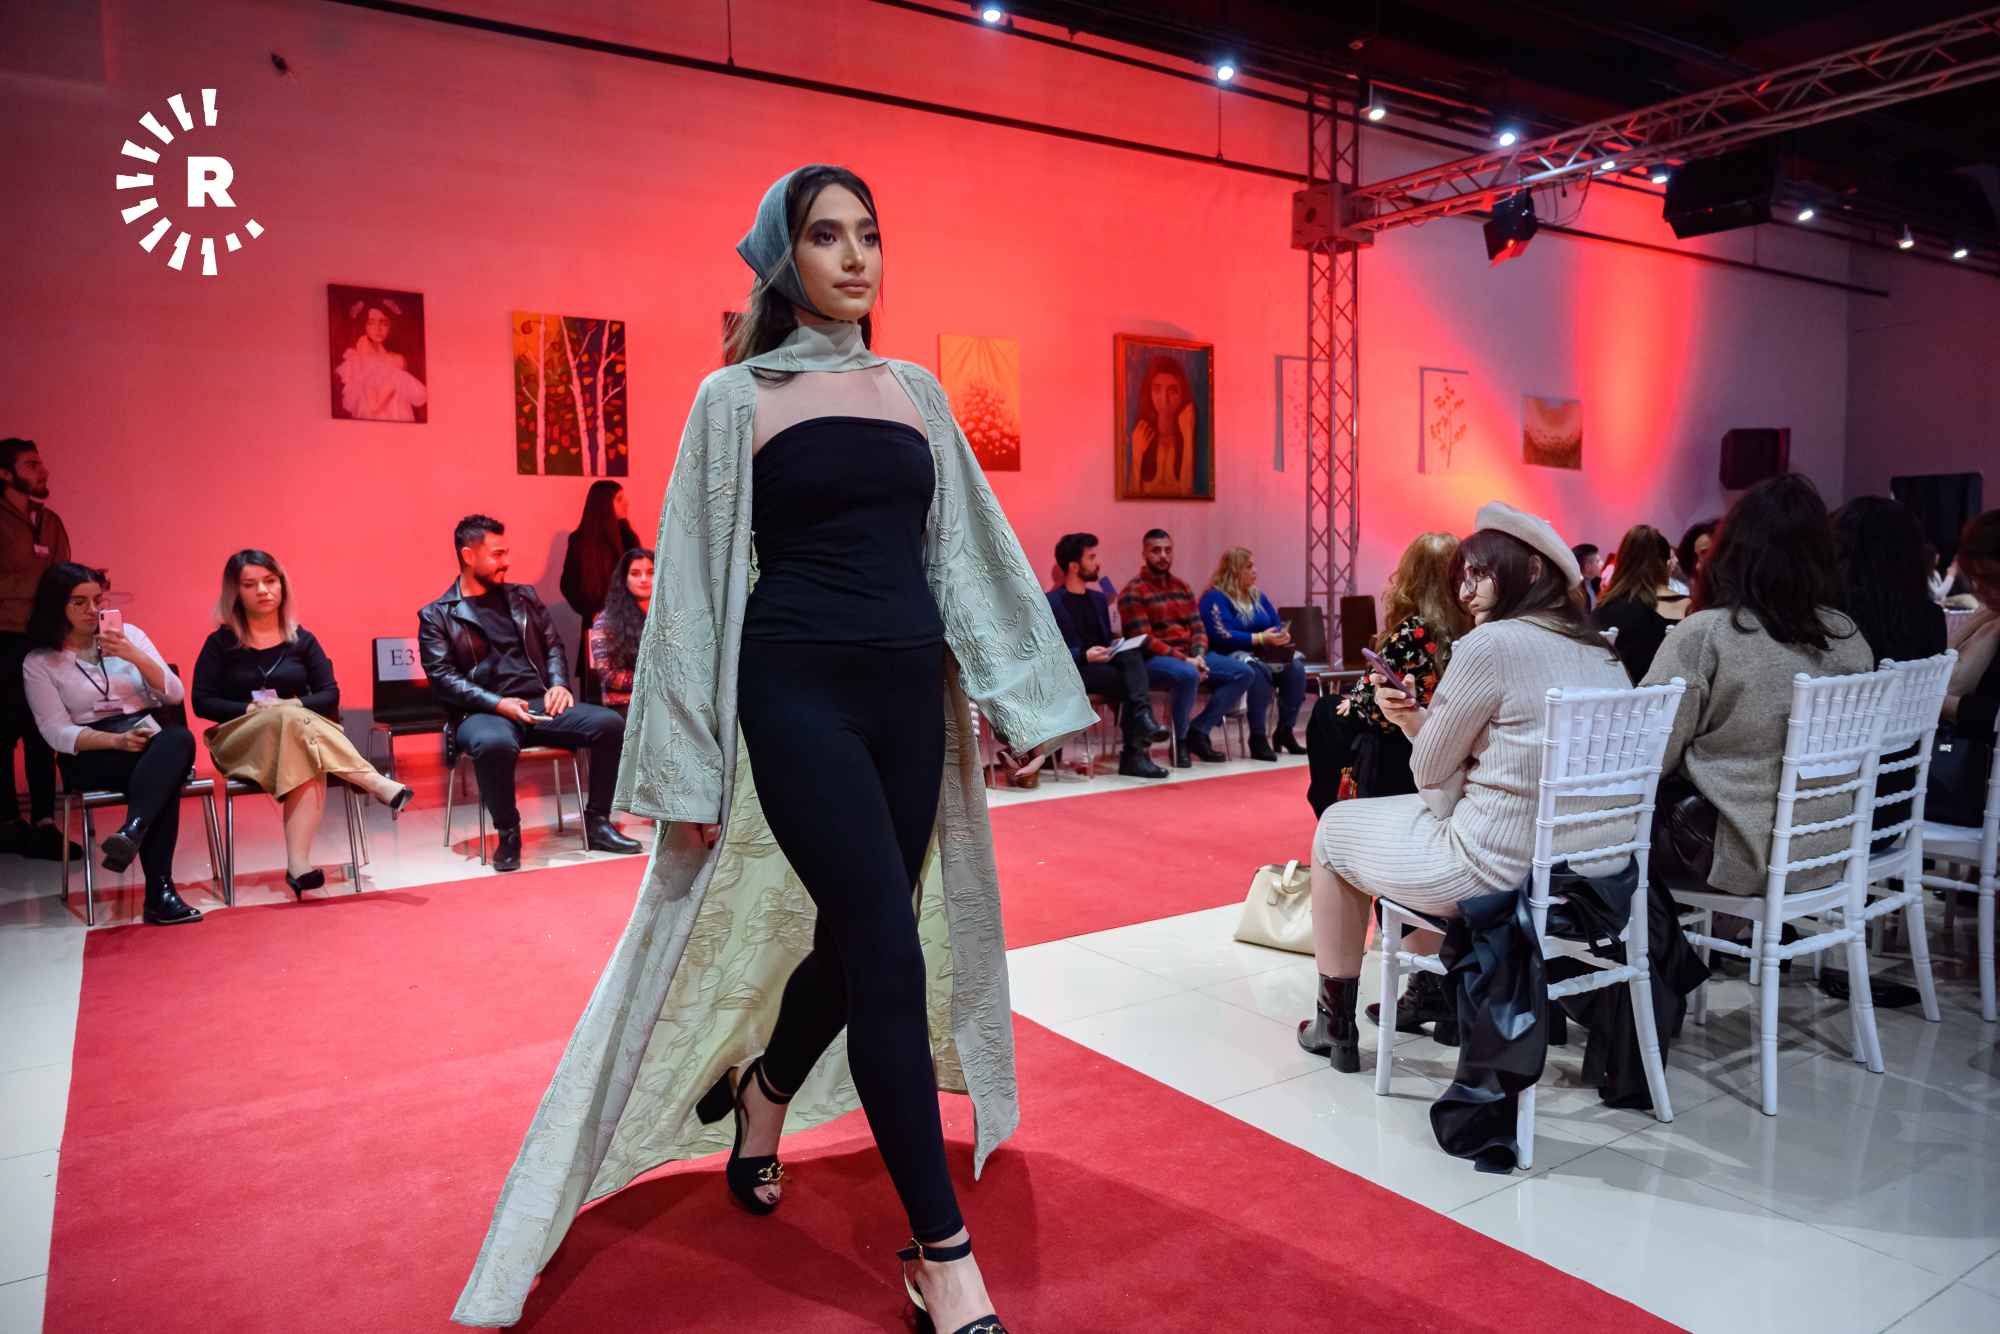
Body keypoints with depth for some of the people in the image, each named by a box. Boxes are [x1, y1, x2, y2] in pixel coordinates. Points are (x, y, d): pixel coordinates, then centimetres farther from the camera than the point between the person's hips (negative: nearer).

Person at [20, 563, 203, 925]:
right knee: (165, 773, -36)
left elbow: (175, 695, 5)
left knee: (179, 739, -36)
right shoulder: (39, 662, 6)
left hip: (149, 738, 3)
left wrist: (134, 656, -10)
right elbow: (57, 732, -4)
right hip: (89, 757, -3)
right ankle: (159, 891, -43)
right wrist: (116, 740, -21)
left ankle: (131, 833, -52)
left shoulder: (129, 635, 13)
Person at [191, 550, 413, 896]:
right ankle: (375, 783, -43)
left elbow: (330, 695, 5)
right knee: (290, 720, -37)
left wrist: (295, 706, -14)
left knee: (308, 761, -37)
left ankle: (299, 864, -46)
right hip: (241, 741, -1)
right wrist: (251, 708, -13)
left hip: (298, 730, 2)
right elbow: (202, 702, 0)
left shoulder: (302, 639, 11)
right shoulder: (221, 643, 7)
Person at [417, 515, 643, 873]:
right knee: (494, 744, -40)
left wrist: (559, 684, -3)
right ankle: (508, 835, -16)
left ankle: (596, 823, -7)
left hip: (539, 704, 4)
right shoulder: (436, 616, 6)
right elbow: (443, 677, -4)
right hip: (482, 712, -4)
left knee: (609, 723, -20)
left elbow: (553, 645, 19)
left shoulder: (523, 597, 20)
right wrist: (499, 704, -18)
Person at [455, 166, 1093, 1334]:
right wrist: (691, 770, -4)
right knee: (889, 954, -11)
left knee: (858, 939, 13)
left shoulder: (917, 390, 14)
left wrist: (1031, 696, 7)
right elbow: (699, 579, -1)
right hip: (799, 690, -5)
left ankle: (761, 1094, 45)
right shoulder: (737, 398, 1)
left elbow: (971, 550, 13)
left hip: (910, 687, 5)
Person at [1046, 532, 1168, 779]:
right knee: (1130, 682, -27)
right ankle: (1135, 753, -23)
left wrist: (1116, 645, -1)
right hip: (1071, 671, -6)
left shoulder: (1098, 598, 19)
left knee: (1132, 654, -27)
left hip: (1102, 664, 6)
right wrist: (1084, 655, -25)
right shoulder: (1050, 603, -5)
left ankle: (1142, 716, -38)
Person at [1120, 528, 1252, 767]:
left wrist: (1198, 656, -10)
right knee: (1188, 675, -39)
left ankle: (1198, 731, -5)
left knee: (1243, 672, -7)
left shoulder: (1182, 588, 16)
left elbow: (1198, 629, 12)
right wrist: (1184, 660, -22)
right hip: (1153, 661, -8)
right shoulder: (1133, 592, -7)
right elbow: (1144, 641, -15)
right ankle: (1179, 740, -17)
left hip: (1190, 657, 8)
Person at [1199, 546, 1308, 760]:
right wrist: (1260, 638, -22)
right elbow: (1222, 636, -19)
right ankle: (1258, 738, -34)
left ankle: (1285, 732, -14)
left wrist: (1283, 635, -9)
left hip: (1265, 654, 7)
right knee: (1258, 670, -38)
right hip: (1230, 656, -7)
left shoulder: (1257, 596, 18)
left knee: (1295, 665, -21)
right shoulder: (1214, 598, -7)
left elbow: (1277, 624, 16)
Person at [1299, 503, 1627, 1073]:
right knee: (1426, 817, 33)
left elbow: (1432, 776, -8)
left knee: (1336, 827, 16)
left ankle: (1335, 1023, 25)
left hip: (1502, 873, -8)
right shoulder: (1603, 653, 8)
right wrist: (1416, 718, 5)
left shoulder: (1491, 644, -17)